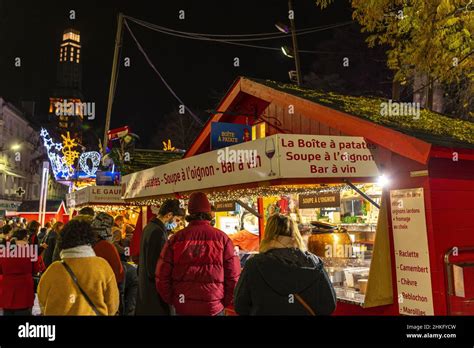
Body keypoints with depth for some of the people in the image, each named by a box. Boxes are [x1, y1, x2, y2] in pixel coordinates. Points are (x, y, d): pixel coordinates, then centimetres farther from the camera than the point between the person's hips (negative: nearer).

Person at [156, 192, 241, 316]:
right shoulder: (222, 238, -6)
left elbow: (162, 276, -2)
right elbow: (233, 276, -6)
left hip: (183, 308, 1)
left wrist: (173, 301, 10)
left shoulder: (176, 238, -3)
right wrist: (225, 302, 6)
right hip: (214, 308, -1)